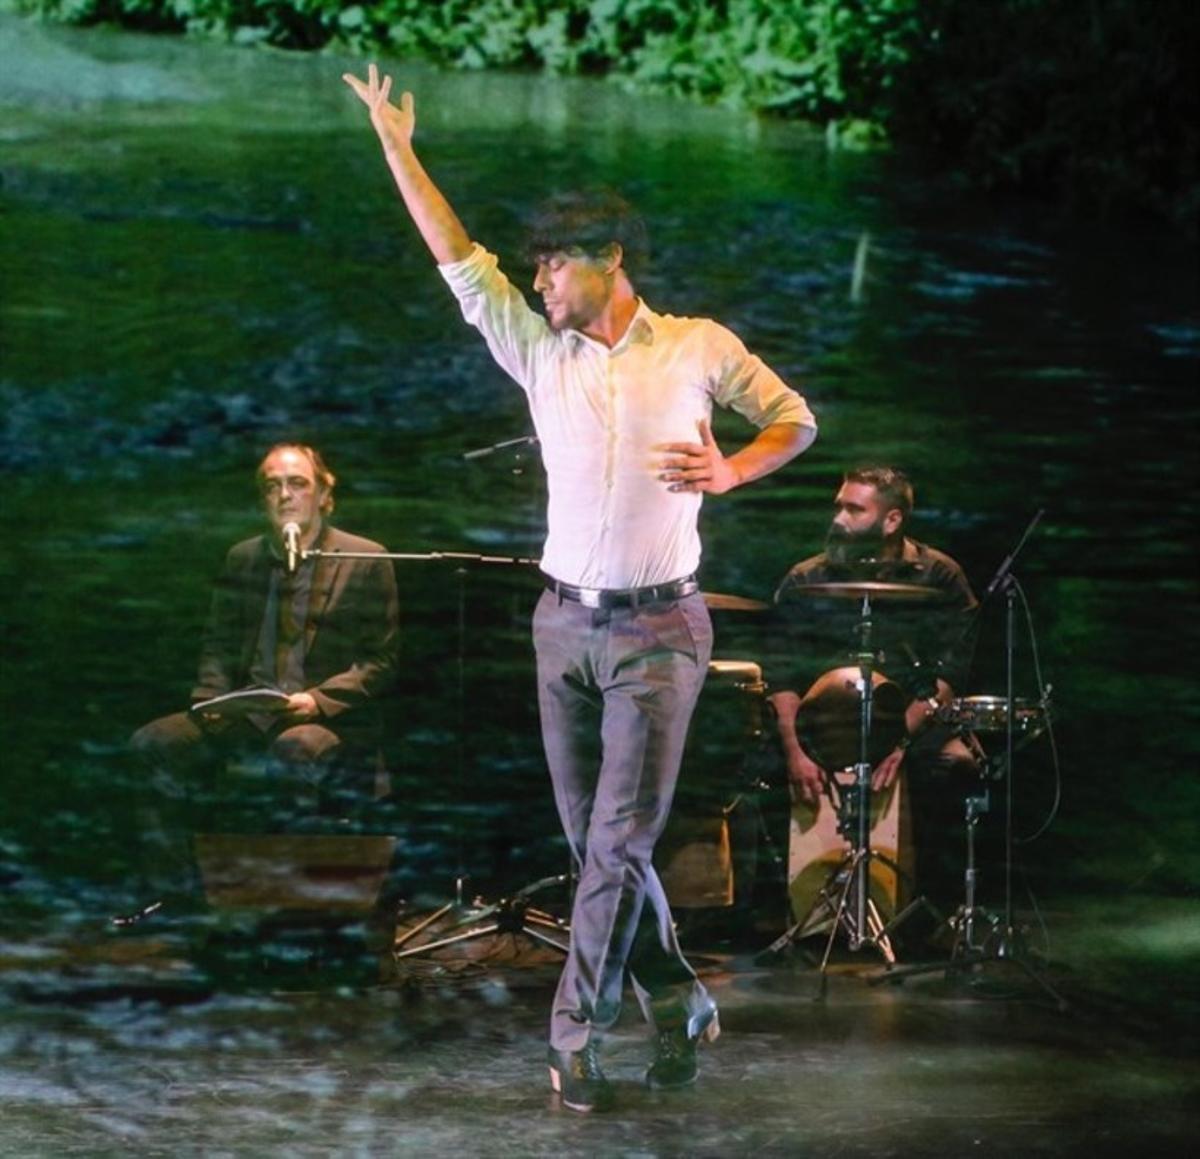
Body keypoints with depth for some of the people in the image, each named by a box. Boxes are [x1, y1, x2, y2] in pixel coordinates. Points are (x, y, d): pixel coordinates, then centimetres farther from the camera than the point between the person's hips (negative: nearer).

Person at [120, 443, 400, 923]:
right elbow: (218, 643, 19)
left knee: (294, 750, -40)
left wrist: (318, 700, -18)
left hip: (330, 721, -5)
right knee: (153, 742, -17)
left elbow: (380, 661, -3)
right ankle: (171, 892, -8)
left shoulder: (365, 561, 1)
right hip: (247, 714, 5)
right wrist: (211, 699, -2)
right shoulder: (243, 558, 17)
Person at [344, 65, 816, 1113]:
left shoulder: (699, 348, -1)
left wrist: (729, 472, -11)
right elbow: (461, 262, 5)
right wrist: (397, 147, 2)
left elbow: (793, 418, 8)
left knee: (618, 842, -7)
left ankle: (576, 1039, -3)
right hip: (566, 624, 4)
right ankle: (677, 1004, 20)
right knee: (596, 839, 7)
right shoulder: (542, 355, 7)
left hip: (658, 631, -4)